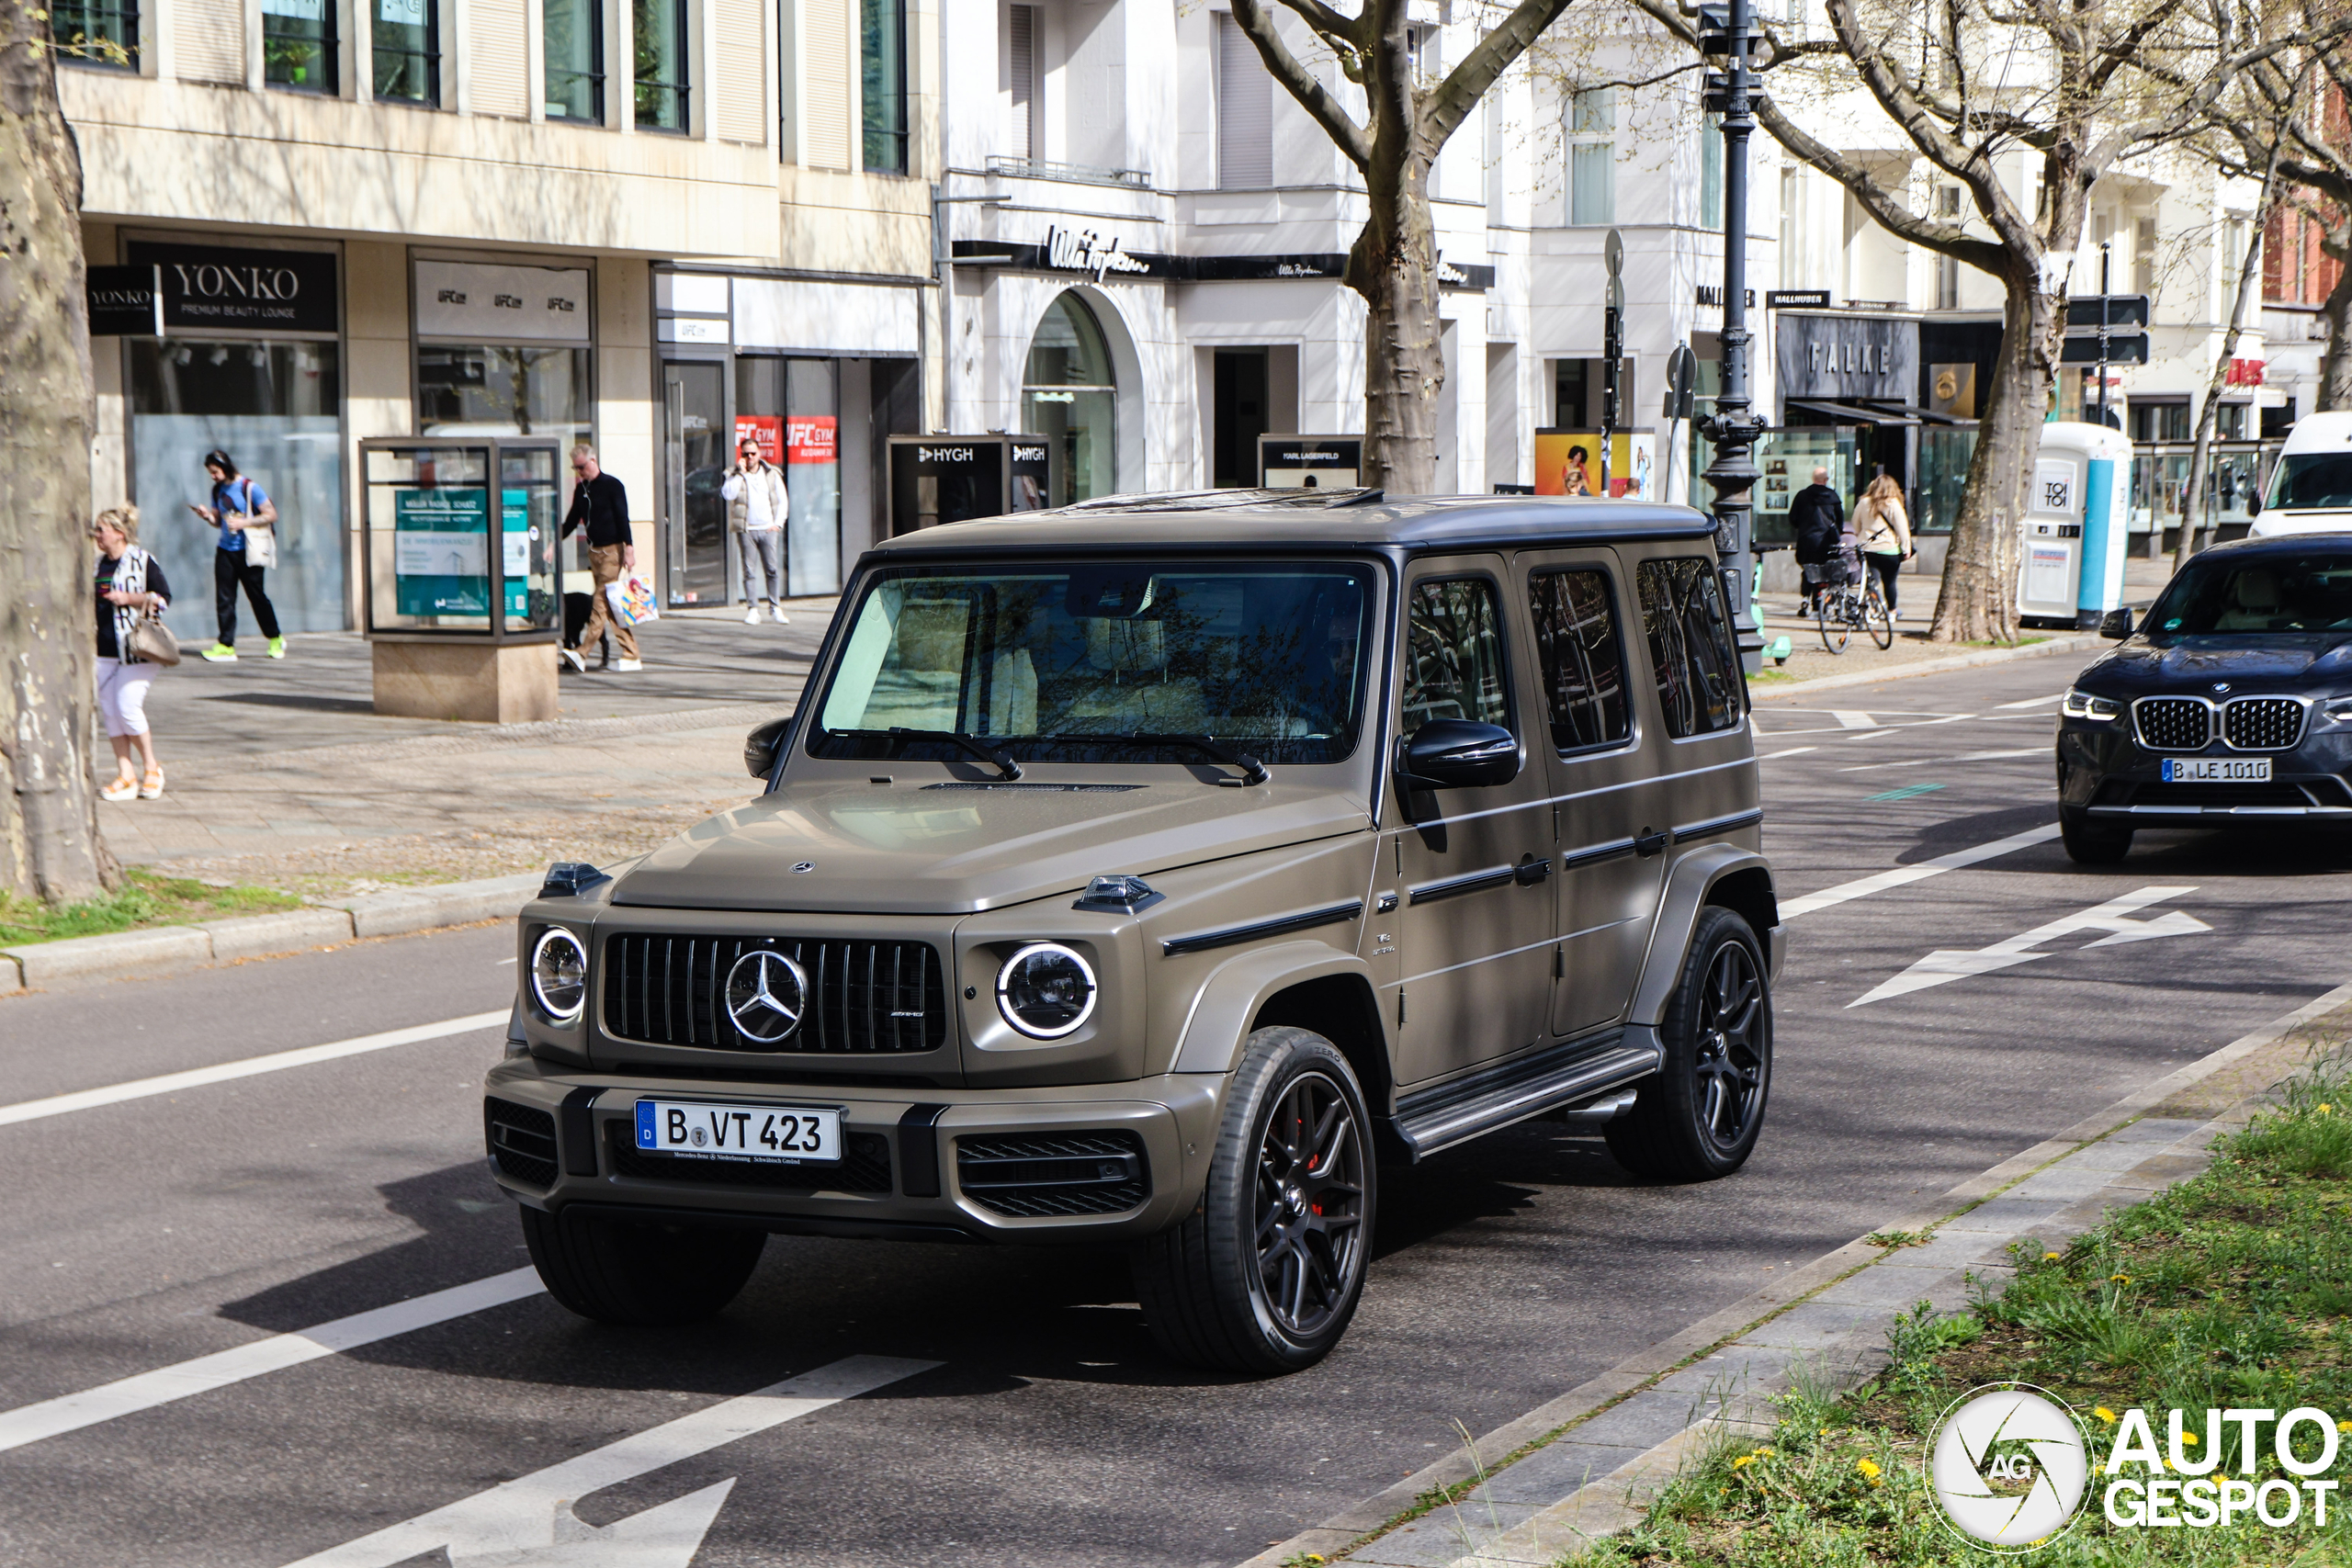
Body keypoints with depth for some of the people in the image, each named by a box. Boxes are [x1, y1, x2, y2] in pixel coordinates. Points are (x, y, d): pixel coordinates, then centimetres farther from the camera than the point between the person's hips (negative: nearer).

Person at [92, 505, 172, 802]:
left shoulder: (143, 561, -5)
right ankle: (125, 775, 7)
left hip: (135, 648, -7)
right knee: (109, 711, 2)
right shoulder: (98, 564, 15)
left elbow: (163, 597, -8)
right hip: (104, 649, 7)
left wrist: (128, 598, -15)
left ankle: (151, 767, 6)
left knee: (128, 708, -13)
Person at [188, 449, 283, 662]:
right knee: (224, 599, -2)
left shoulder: (249, 488, -9)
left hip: (247, 553, -6)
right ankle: (226, 645, -1)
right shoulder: (218, 490, 11)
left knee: (256, 596, 4)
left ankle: (275, 640, 20)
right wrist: (207, 516, -3)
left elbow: (271, 515, -11)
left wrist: (243, 523, -19)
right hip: (225, 550, 6)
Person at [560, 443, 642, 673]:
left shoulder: (612, 485, -6)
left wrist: (629, 548, -15)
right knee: (610, 605, 5)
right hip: (594, 550, 7)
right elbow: (572, 521, 18)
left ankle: (583, 652, -17)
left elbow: (622, 518, -10)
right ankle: (631, 655, 8)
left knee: (601, 601, -11)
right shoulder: (580, 489, 12)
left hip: (612, 550, -7)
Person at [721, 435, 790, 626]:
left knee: (773, 569, -3)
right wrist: (740, 473, -12)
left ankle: (776, 608, 4)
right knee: (749, 570, -3)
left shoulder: (772, 474, 10)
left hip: (768, 529, 1)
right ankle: (752, 609, 0)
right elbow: (727, 494, -12)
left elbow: (783, 501, 13)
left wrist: (778, 523, 1)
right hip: (746, 529, -1)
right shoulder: (735, 475, 6)